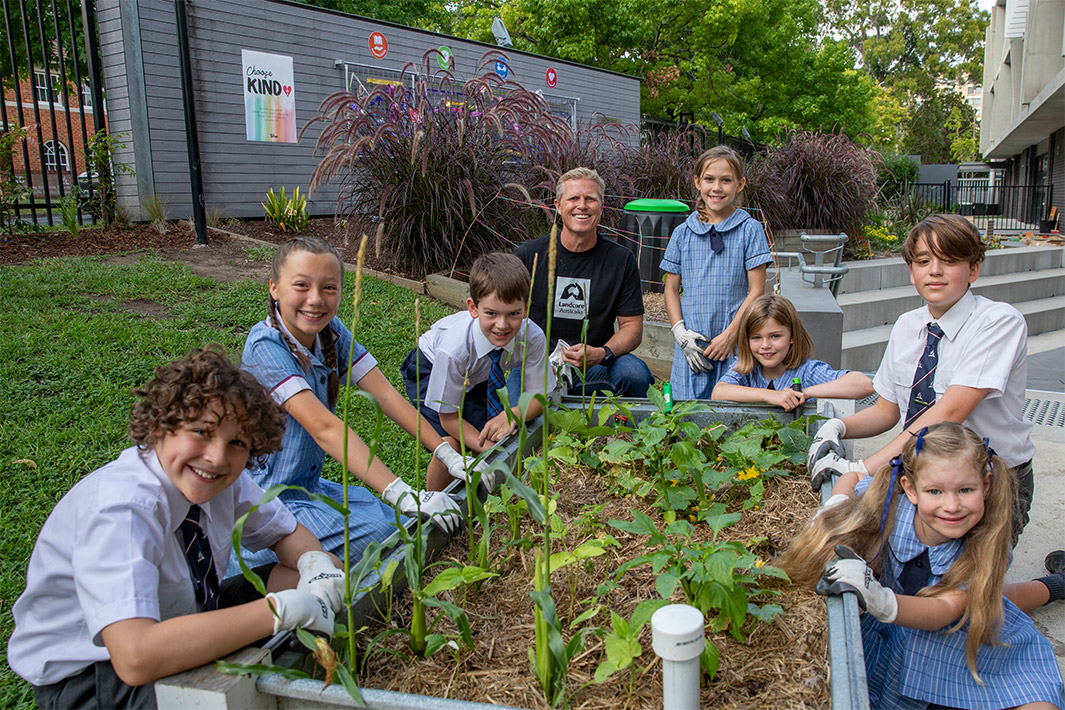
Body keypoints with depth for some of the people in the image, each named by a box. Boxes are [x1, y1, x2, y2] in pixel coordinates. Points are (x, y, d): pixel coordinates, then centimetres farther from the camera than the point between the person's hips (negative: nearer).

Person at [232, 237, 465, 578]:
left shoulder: (331, 331, -3)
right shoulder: (265, 346, -24)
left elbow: (385, 394, -7)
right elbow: (324, 427, -34)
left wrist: (450, 456, -17)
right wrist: (401, 494, -41)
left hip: (310, 484, 8)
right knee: (380, 533, -23)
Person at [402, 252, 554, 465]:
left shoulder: (533, 338, -32)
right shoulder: (453, 349, -40)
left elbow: (538, 396, -17)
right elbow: (449, 418, -25)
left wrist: (511, 416, -37)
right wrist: (490, 450, -36)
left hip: (479, 375, 4)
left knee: (499, 437, -12)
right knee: (450, 445, -22)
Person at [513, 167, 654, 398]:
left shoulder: (621, 260, 1)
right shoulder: (528, 255, -2)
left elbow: (632, 327, 3)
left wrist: (602, 353, -19)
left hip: (595, 365, 1)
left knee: (636, 373, -29)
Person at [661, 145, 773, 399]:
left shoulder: (750, 230, 1)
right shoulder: (683, 233, 7)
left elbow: (756, 290, -2)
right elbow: (671, 289, 10)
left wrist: (730, 334, -10)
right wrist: (680, 332, -3)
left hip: (735, 344, -2)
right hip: (691, 344, 2)